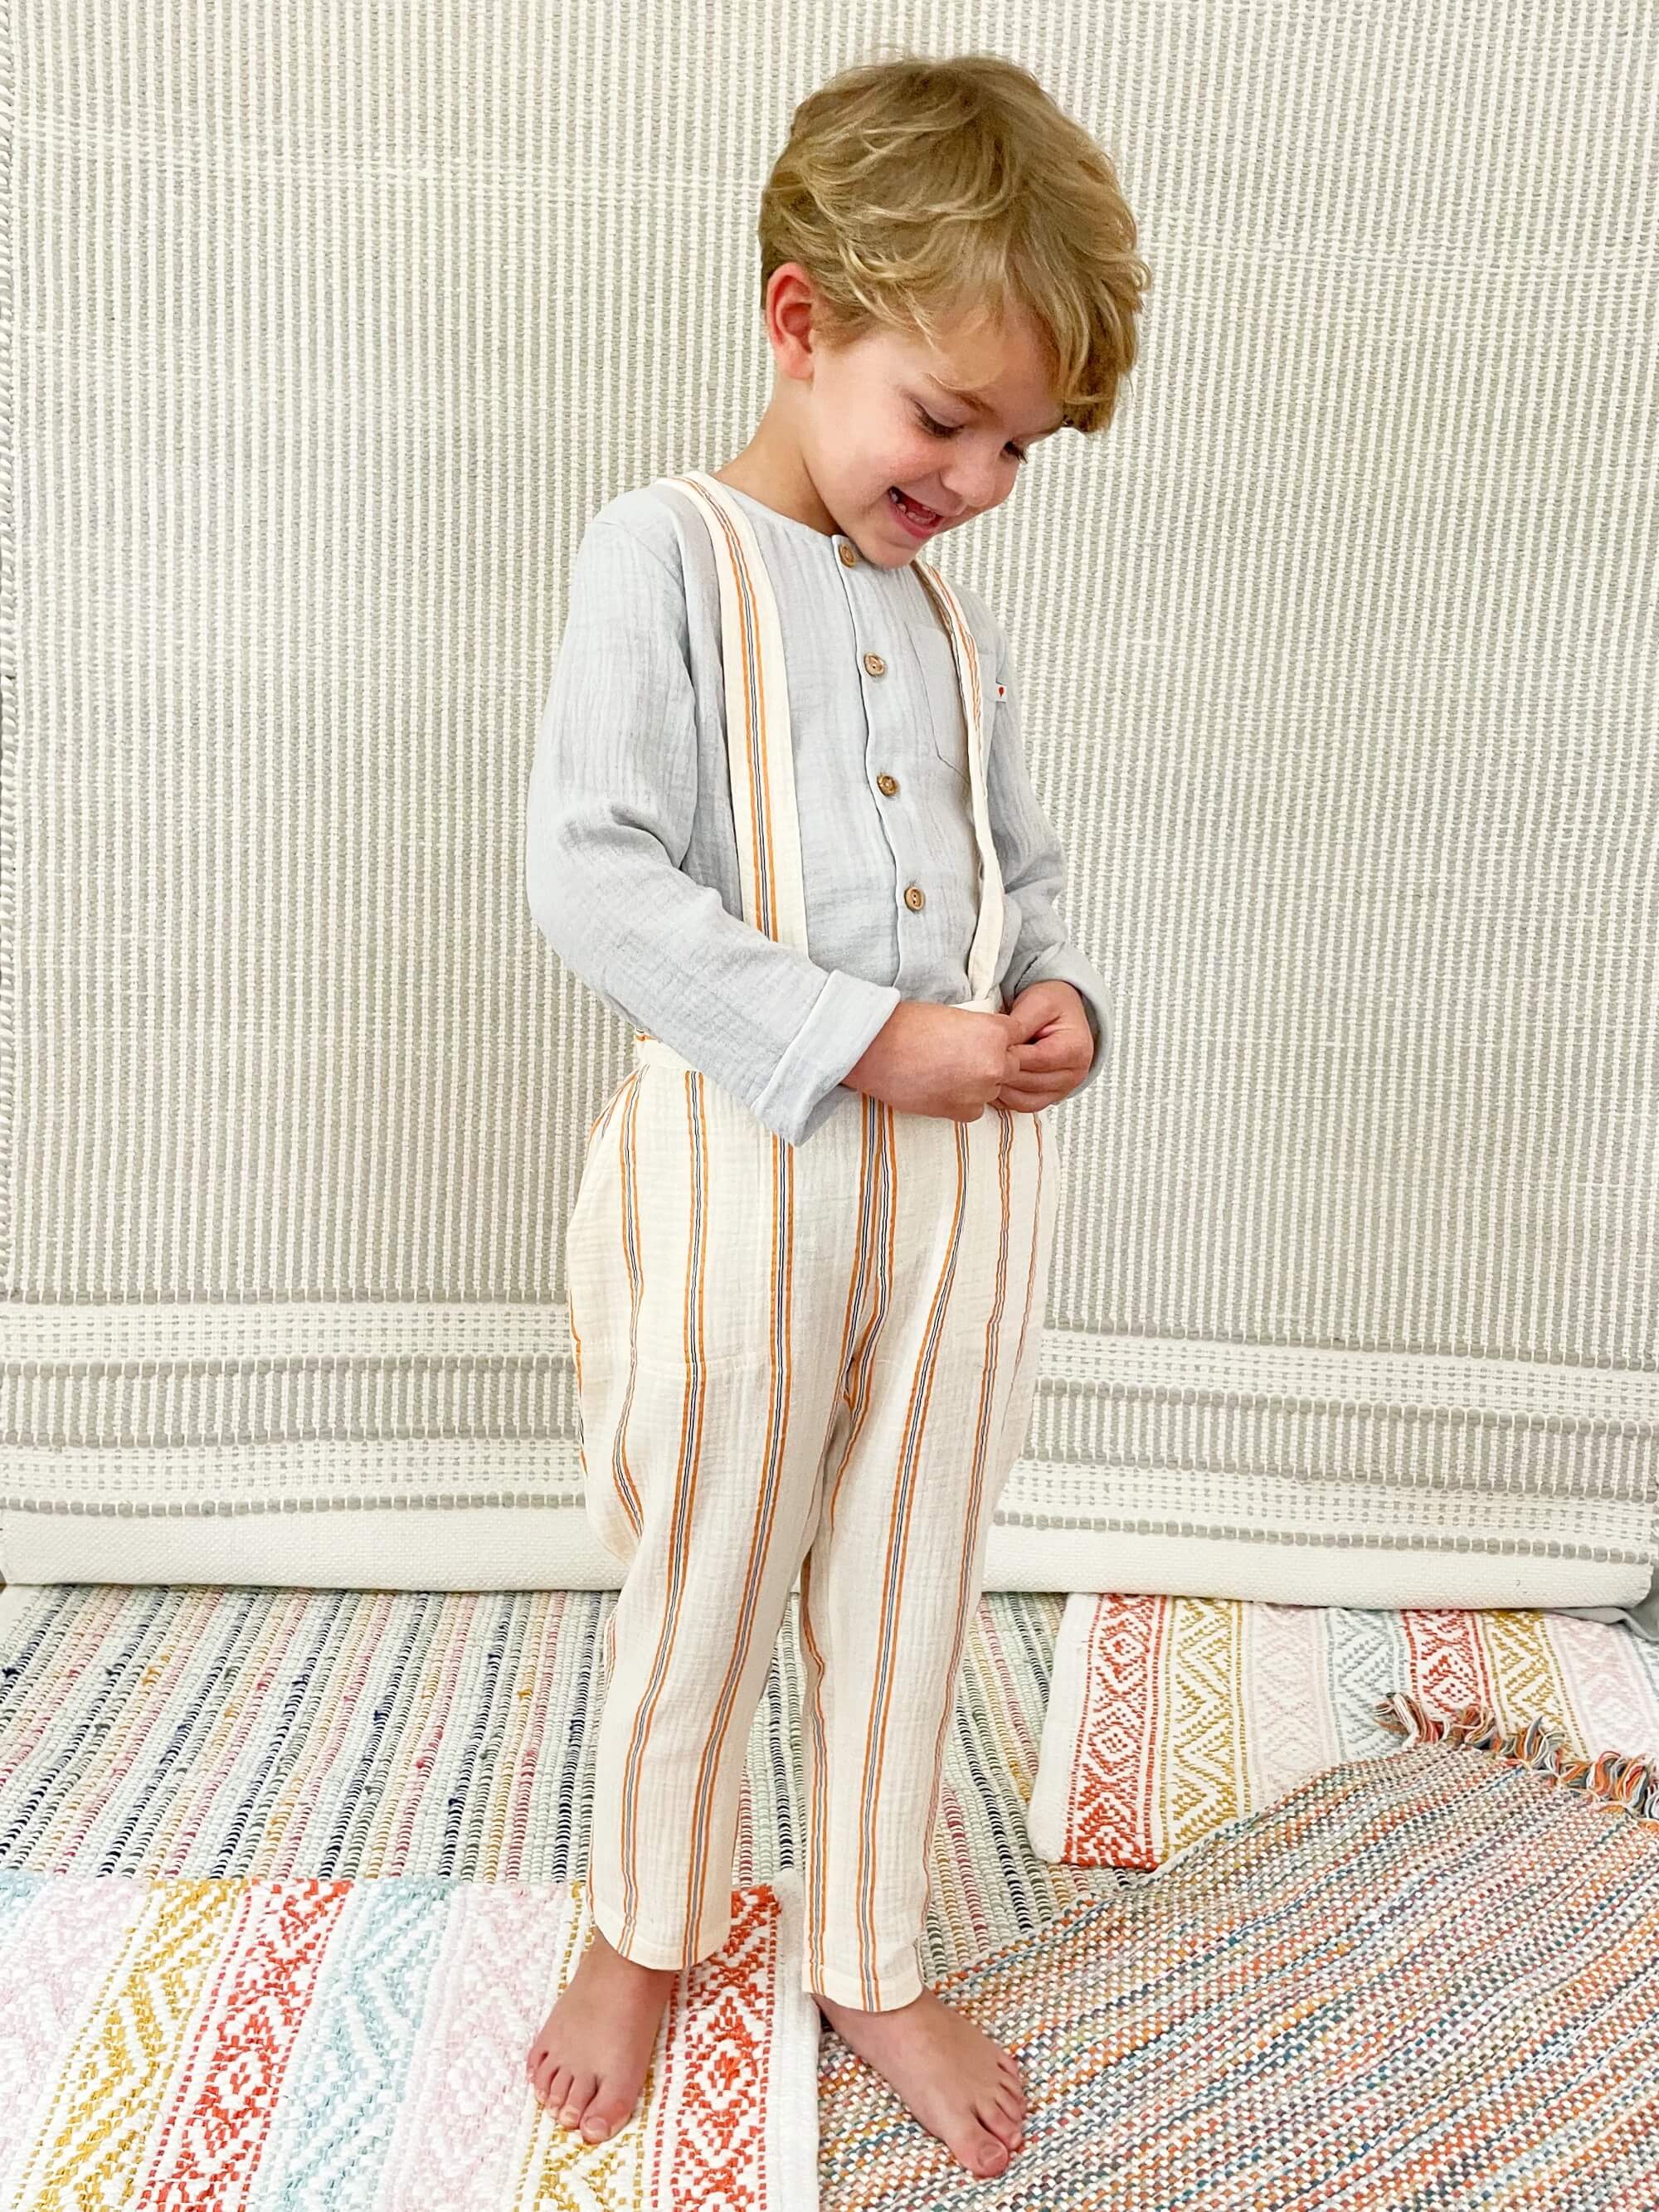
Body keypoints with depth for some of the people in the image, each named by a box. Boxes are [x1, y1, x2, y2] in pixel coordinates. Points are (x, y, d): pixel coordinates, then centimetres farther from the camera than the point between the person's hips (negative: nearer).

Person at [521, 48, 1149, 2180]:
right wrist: (872, 1043, -19)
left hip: (968, 1170, 6)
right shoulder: (665, 553, -6)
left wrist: (1063, 1001, 0)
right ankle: (645, 1926, 40)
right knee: (704, 1588, 12)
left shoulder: (956, 619, 13)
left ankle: (867, 1961, 38)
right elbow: (590, 878, -16)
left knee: (905, 1596, 16)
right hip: (745, 1155, -5)